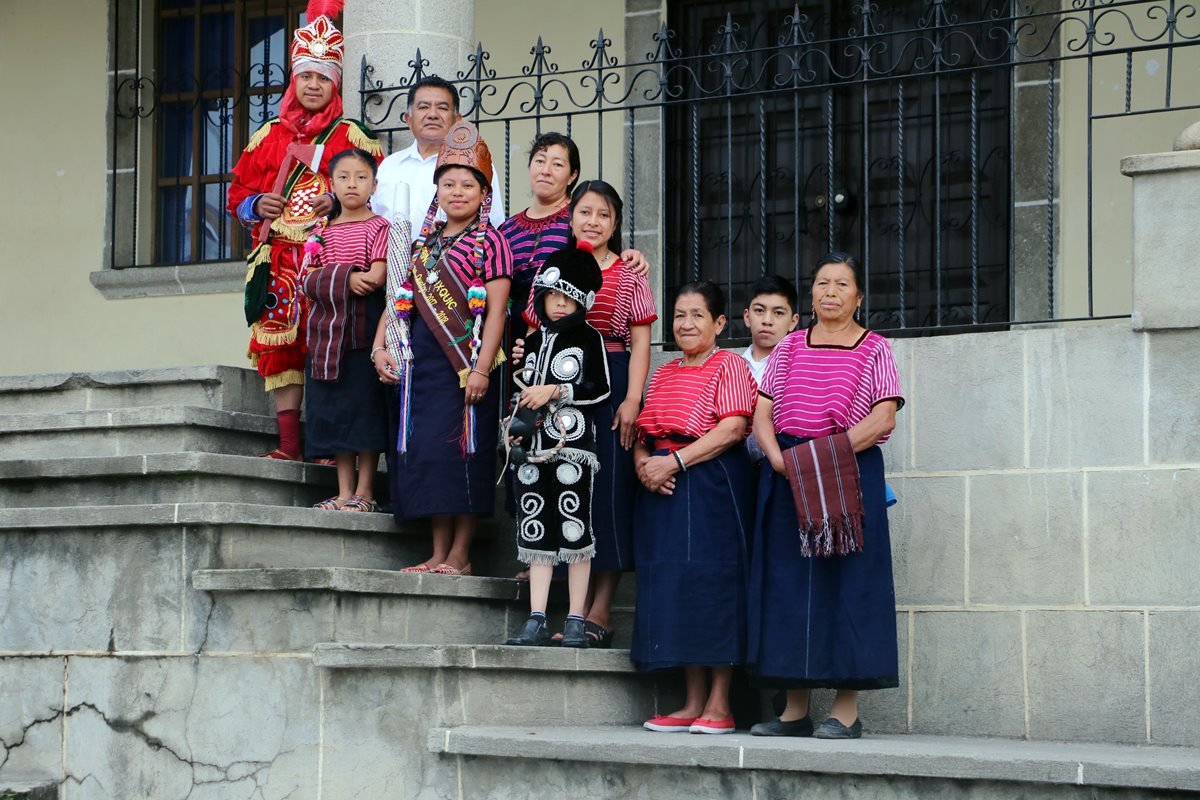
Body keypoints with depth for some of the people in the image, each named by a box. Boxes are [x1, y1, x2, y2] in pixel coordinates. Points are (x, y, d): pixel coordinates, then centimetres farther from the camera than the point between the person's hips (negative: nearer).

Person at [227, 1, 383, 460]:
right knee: (278, 342, -2)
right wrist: (257, 205, 0)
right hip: (278, 259, 4)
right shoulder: (269, 135, 18)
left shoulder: (351, 137, 8)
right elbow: (237, 192, 21)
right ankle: (289, 443, 2)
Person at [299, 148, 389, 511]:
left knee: (365, 409, -5)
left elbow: (377, 277, -12)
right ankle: (344, 491, 10)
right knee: (334, 411, 5)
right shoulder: (322, 232, 15)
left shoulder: (379, 227, 0)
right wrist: (346, 279, -14)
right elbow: (306, 280, 4)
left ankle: (365, 491, -1)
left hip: (364, 331, -5)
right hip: (327, 333, 5)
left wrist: (327, 278, -6)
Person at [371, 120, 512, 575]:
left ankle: (460, 554, 1)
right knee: (423, 450, 4)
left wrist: (481, 369, -17)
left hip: (465, 364, -6)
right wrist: (380, 347, 4)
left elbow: (496, 312, -9)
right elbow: (399, 300, 18)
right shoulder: (422, 243, 17)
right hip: (420, 363, 6)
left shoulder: (490, 244, -2)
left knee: (461, 450, -6)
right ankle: (438, 552, 11)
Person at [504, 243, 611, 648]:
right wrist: (516, 425, 11)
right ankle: (537, 621, 6)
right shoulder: (533, 341, 17)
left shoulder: (588, 338, 2)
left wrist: (555, 392, -11)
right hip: (533, 447, 5)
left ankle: (575, 621, 0)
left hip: (572, 446, -5)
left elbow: (601, 389, -6)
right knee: (535, 531, 3)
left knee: (575, 531, -4)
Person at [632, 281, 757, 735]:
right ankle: (693, 703, 10)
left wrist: (675, 461, -18)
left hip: (713, 487, -7)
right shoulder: (663, 374, 20)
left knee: (713, 584, -8)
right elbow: (642, 433, 19)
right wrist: (643, 464, -4)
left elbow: (733, 428, -14)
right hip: (664, 492, 7)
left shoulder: (729, 365, -1)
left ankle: (719, 705, -4)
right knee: (673, 585, 5)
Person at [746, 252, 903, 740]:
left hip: (850, 474, -4)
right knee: (788, 585, 2)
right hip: (788, 478, 4)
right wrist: (779, 458, -12)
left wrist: (831, 451, -18)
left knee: (847, 583, -6)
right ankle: (795, 708, 8)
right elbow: (761, 413, 7)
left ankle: (847, 709, -3)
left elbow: (883, 416, -8)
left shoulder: (873, 349, 5)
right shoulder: (790, 348, 14)